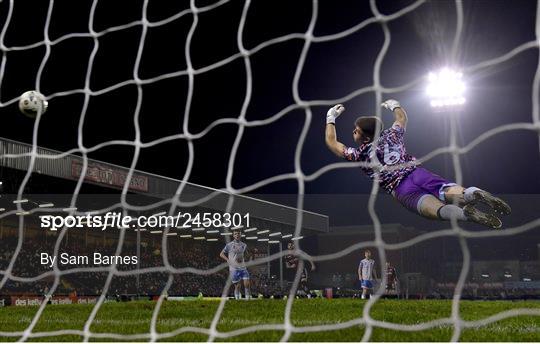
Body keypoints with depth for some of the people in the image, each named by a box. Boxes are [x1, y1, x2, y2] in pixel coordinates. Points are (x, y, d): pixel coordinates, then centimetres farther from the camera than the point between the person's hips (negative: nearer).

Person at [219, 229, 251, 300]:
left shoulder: (244, 245, 11)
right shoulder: (229, 245, 0)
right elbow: (221, 254, 6)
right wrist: (228, 260, -6)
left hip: (243, 268, 3)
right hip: (234, 268, -3)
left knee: (247, 284, -8)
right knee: (237, 285, -1)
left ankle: (248, 297, 4)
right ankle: (237, 298, 18)